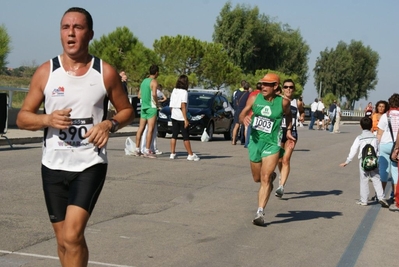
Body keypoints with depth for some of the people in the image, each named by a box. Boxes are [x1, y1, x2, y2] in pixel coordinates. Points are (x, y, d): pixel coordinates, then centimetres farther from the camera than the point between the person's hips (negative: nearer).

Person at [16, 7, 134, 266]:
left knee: (72, 236, -17)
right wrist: (47, 119, -16)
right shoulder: (46, 72, -1)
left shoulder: (106, 73, -3)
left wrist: (110, 124, -11)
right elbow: (22, 117, 4)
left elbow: (127, 111, 10)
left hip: (91, 164, -2)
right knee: (64, 240, 12)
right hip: (54, 165, 3)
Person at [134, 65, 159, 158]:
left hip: (143, 106, 8)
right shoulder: (154, 82, -10)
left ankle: (137, 150, 13)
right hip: (151, 107, -8)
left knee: (141, 128, 10)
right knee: (150, 129, -7)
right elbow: (154, 94, -24)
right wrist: (157, 102, -10)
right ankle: (147, 151, -11)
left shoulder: (144, 81, 15)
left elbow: (139, 94, 20)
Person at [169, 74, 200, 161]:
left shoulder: (174, 91, 7)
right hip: (181, 117, -6)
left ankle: (172, 154, 8)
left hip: (174, 116, 6)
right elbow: (183, 106, -19)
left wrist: (172, 115, 17)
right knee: (185, 136, 0)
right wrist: (185, 119, -18)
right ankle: (191, 155, 5)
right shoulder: (184, 92, -12)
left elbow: (171, 105, 9)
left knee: (174, 135, 9)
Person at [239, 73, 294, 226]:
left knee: (265, 179, -13)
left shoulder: (283, 102, -5)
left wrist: (288, 130, 4)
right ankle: (271, 176, 52)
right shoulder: (254, 99, -2)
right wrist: (244, 119, -21)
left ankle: (260, 212, -14)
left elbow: (288, 114, 15)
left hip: (272, 144, -3)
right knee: (257, 178, 17)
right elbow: (242, 115, 2)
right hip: (255, 142, 3)